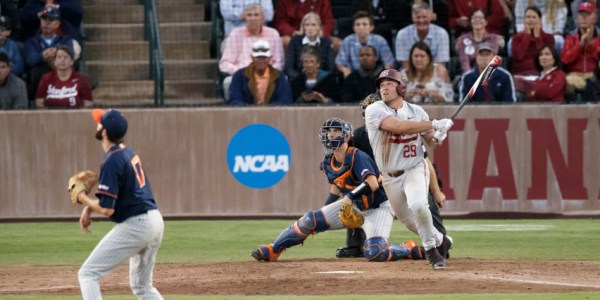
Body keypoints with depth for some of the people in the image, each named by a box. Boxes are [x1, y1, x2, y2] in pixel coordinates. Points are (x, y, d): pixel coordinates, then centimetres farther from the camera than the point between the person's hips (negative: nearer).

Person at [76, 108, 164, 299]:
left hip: (134, 225, -10)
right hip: (154, 221, 10)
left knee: (88, 274, -6)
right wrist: (89, 207, 12)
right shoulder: (128, 153, 12)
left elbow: (106, 209, -20)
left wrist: (82, 197, -3)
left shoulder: (112, 161, -17)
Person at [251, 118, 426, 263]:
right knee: (312, 220, -6)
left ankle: (411, 250, -1)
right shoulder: (328, 163, -3)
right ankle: (272, 251, 4)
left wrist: (351, 196, -52)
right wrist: (326, 210, 12)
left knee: (374, 253, -27)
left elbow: (373, 183, -41)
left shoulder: (357, 157, -25)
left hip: (378, 207, -7)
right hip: (353, 205, 7)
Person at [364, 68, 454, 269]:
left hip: (415, 169, -1)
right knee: (410, 222, 11)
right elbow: (399, 126, -29)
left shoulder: (416, 111, -1)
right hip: (390, 177, 1)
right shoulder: (374, 111, -12)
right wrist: (434, 124, -30)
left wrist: (437, 137, -17)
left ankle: (431, 248, -8)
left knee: (418, 205, -29)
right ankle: (440, 240, 40)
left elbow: (431, 141, 9)